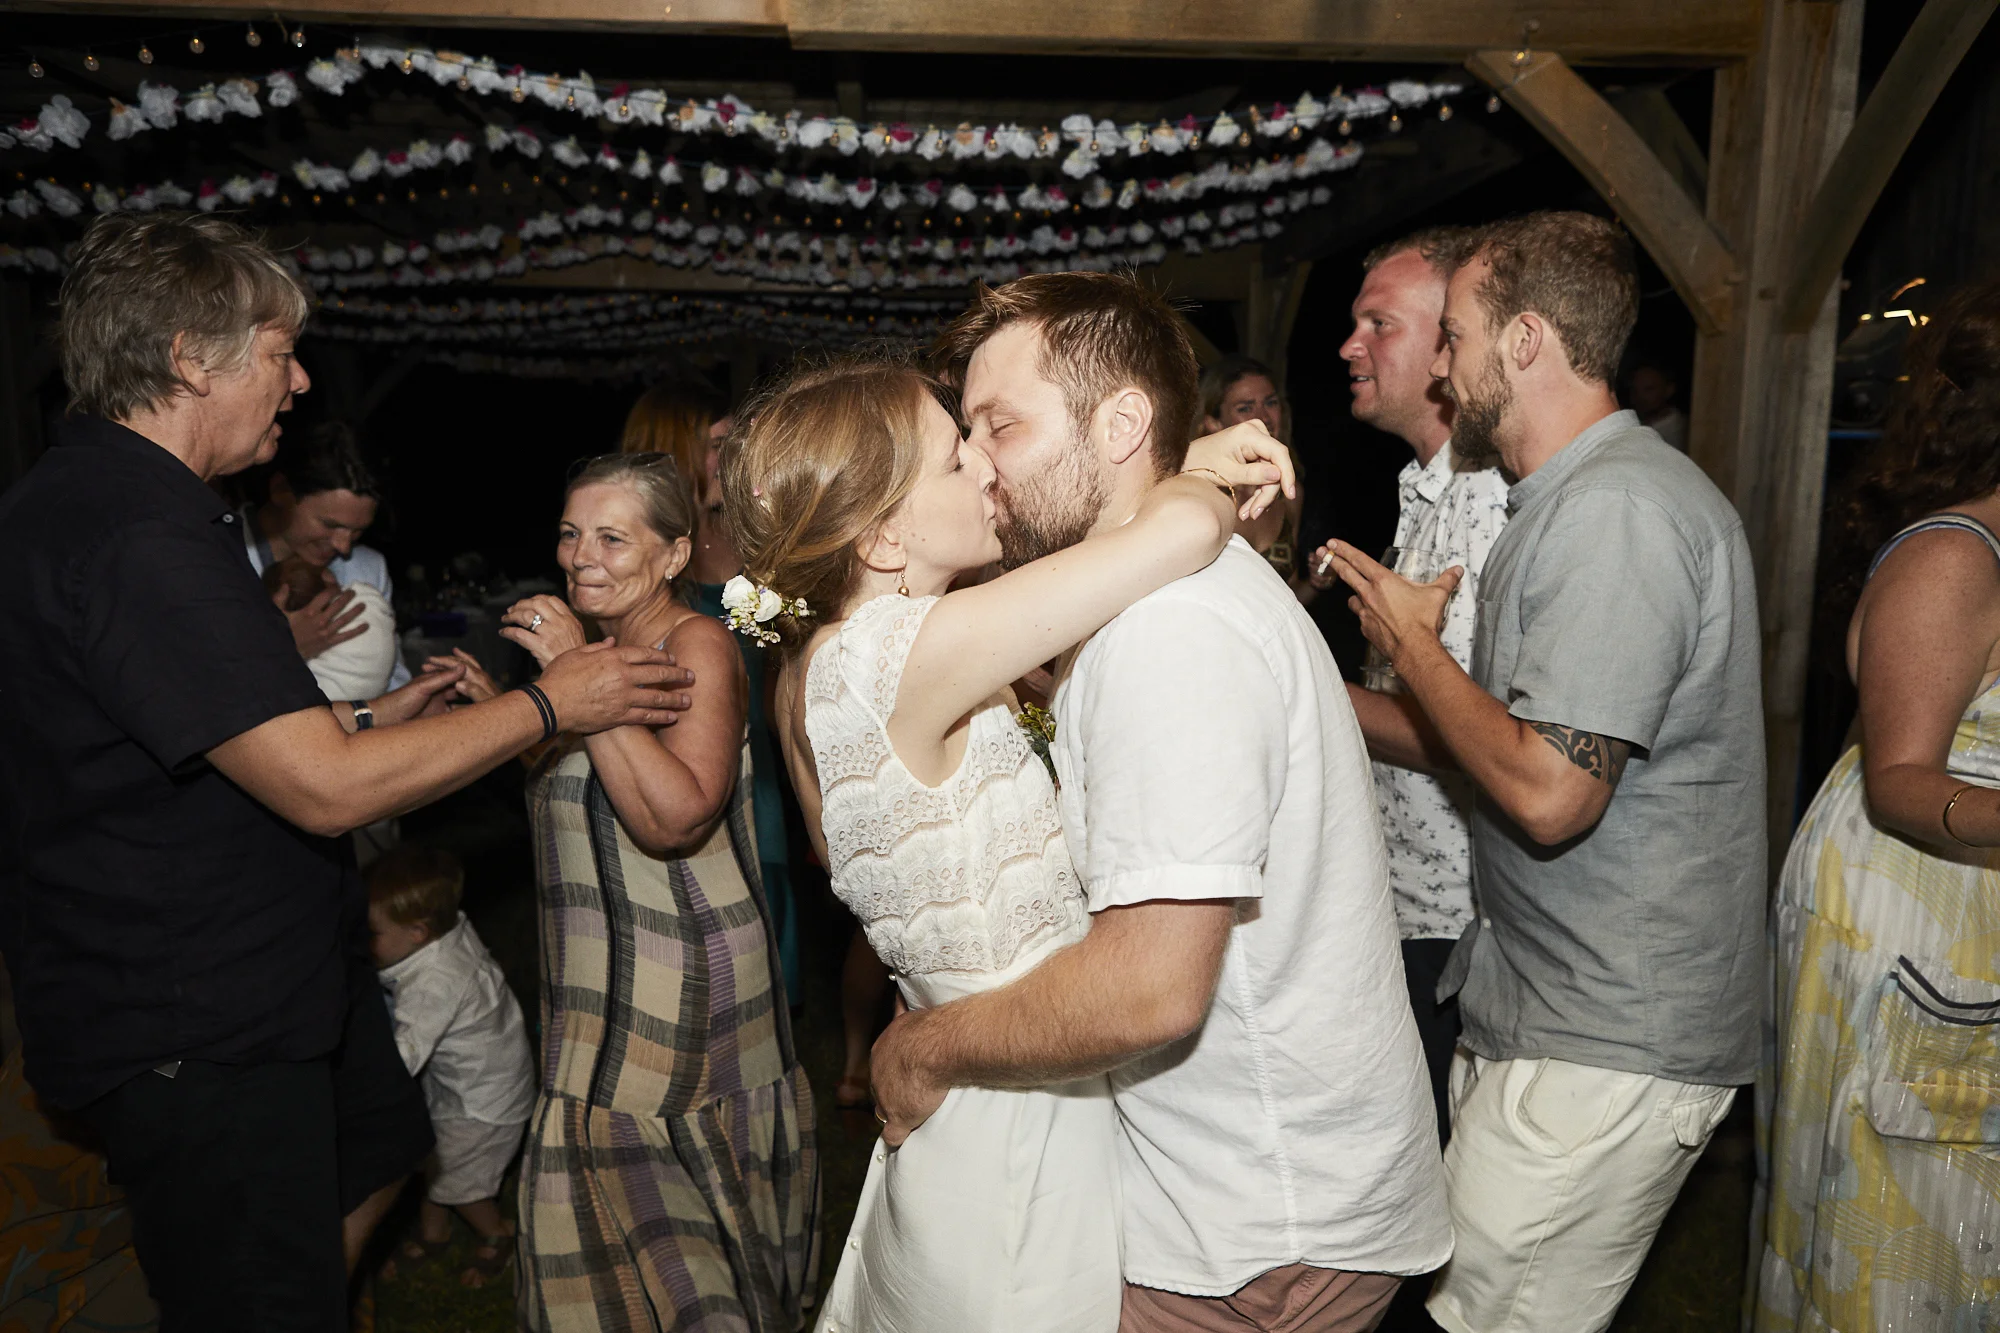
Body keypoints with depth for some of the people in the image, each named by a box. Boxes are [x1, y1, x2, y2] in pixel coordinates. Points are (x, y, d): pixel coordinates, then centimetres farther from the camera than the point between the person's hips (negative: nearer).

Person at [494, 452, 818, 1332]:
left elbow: (676, 817, -28)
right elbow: (563, 795, 21)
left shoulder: (697, 646, -14)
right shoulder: (600, 649, 11)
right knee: (607, 1219, 16)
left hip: (681, 986, -8)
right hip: (603, 982, 8)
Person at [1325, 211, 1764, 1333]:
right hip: (1550, 1010, 10)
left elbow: (1547, 794, -25)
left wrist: (1413, 644, -11)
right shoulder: (1573, 500, 16)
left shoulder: (1617, 506, -19)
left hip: (1604, 1049, -10)